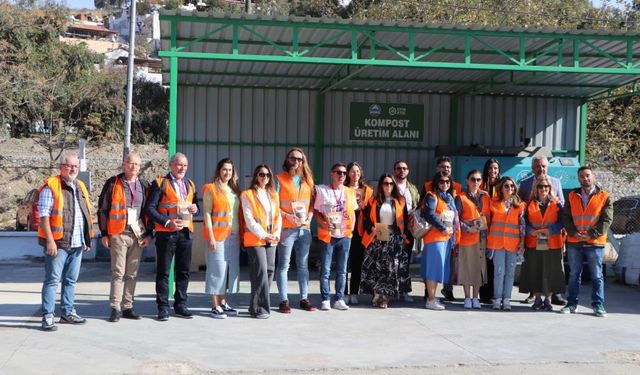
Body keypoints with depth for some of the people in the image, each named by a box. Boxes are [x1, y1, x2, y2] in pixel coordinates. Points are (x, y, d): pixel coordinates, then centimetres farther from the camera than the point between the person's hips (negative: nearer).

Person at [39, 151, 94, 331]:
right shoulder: (51, 186, -7)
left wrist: (87, 239, 16)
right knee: (52, 280, -4)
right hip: (58, 243, -7)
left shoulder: (80, 186, 15)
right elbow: (44, 216, -12)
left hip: (77, 243, 7)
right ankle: (48, 316, 0)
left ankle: (67, 312, 24)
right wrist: (50, 241, -18)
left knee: (71, 280, 14)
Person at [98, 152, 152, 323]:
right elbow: (102, 208, 2)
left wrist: (148, 233, 7)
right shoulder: (113, 183, 1)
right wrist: (104, 233, -2)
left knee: (132, 274, 8)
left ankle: (128, 307, 15)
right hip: (119, 234, -4)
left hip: (138, 235, 4)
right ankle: (115, 308, -1)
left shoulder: (144, 186, 11)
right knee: (118, 272, -5)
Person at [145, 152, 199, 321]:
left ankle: (180, 305, 19)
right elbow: (150, 209, -8)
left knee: (183, 271, 9)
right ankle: (163, 307, 6)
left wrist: (195, 209, 1)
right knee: (163, 272, 0)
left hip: (186, 232, 5)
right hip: (166, 233, -5)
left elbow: (194, 206, 25)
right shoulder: (160, 183, -1)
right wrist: (167, 222, -18)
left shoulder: (190, 185, 17)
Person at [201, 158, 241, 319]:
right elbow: (207, 213, -7)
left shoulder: (234, 189, 17)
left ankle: (223, 302, 17)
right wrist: (210, 236, -14)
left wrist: (239, 234, 10)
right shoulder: (211, 188, -2)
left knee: (232, 269, 7)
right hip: (217, 235, -6)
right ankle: (215, 306, 0)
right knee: (217, 269, -5)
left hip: (233, 235, 7)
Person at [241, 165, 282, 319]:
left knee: (269, 271, 4)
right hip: (255, 239, -6)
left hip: (271, 239, 6)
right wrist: (263, 235, -14)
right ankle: (258, 308, -6)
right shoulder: (247, 194, -2)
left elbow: (278, 216, 15)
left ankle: (262, 305, 14)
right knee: (260, 272, -11)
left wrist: (276, 234, -1)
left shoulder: (273, 194, 16)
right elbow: (249, 219, -9)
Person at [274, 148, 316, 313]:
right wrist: (287, 216, -17)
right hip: (286, 228, -5)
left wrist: (309, 217, -2)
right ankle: (284, 301, 4)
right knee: (283, 265, -1)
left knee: (303, 265, 10)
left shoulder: (308, 180, 12)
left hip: (304, 228, 5)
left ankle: (304, 299, 17)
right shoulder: (279, 179, -2)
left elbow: (312, 202, 15)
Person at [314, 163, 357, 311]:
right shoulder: (322, 190, -1)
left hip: (344, 235, 3)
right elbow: (316, 211, 0)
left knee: (342, 270, 8)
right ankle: (325, 300, 8)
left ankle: (339, 299, 15)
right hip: (327, 235, -3)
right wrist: (322, 223, -16)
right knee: (325, 270, 0)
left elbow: (352, 212, 15)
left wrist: (351, 227, 0)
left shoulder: (350, 192, 9)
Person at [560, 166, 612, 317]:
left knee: (596, 275, 3)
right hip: (574, 243, 3)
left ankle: (598, 305, 10)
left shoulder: (604, 197, 0)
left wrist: (591, 234, -13)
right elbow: (566, 217, 6)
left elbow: (606, 220, -5)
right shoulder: (572, 196, 8)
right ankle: (572, 303, 17)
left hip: (595, 243, -3)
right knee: (574, 274, 9)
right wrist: (573, 233, -10)